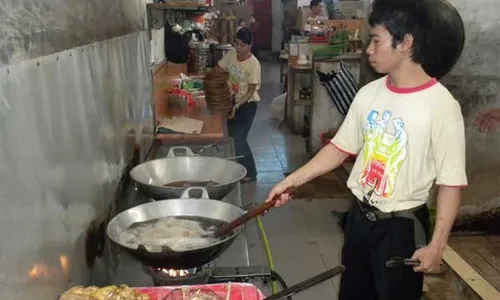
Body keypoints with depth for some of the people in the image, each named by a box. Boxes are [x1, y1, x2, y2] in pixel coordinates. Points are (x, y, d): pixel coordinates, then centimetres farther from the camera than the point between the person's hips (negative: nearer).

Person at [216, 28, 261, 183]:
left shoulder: (253, 64, -22)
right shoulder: (231, 55, -4)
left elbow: (251, 91, -19)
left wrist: (237, 105, -28)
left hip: (247, 104, -7)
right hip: (233, 101, 7)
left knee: (239, 139, -7)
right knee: (232, 137, 12)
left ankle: (250, 173, 10)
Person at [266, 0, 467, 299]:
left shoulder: (441, 105, -19)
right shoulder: (369, 94, -3)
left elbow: (451, 182, -15)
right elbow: (340, 148, 4)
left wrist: (437, 245, -15)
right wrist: (292, 180, 0)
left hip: (402, 226, -5)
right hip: (360, 216, 6)